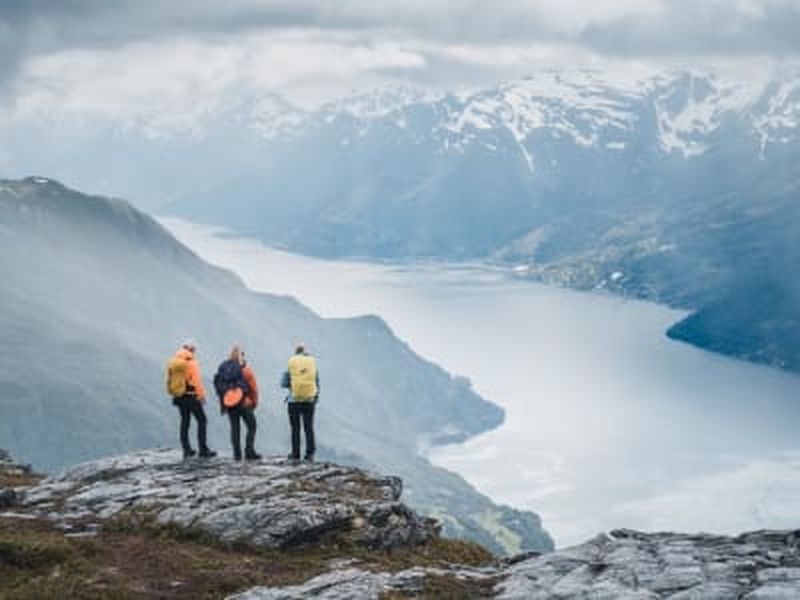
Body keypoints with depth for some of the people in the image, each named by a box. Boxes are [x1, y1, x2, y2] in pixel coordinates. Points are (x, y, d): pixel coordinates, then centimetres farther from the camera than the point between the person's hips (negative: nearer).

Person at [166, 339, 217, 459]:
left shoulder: (172, 362, 8)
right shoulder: (191, 363, -13)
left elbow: (169, 380, 11)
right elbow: (197, 381, -17)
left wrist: (173, 394, 19)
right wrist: (201, 395, -11)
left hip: (178, 396, 7)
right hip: (191, 396, -7)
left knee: (185, 420, 15)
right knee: (201, 420, 0)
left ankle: (186, 449, 16)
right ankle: (203, 450, -4)